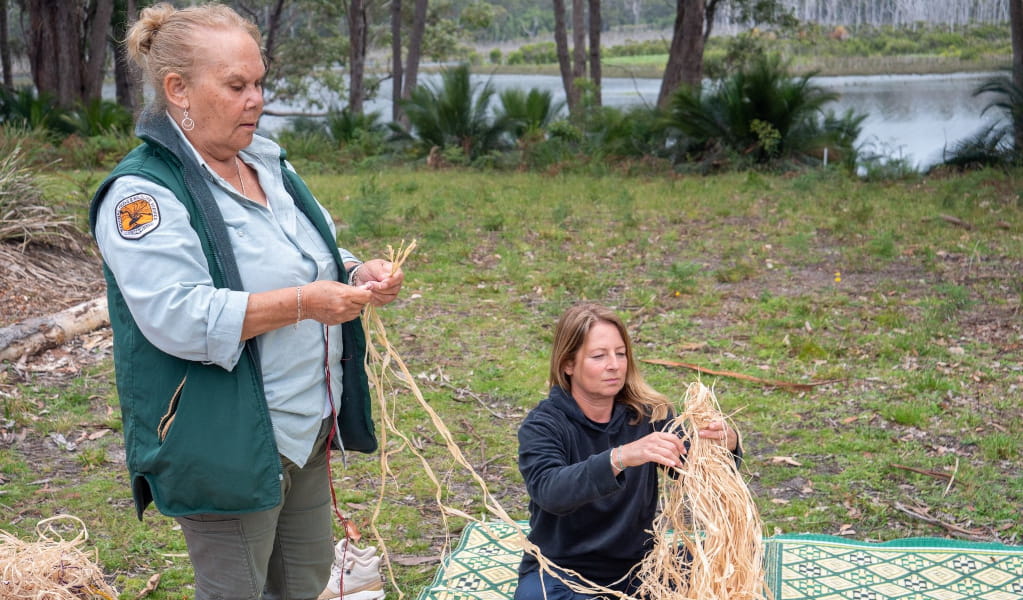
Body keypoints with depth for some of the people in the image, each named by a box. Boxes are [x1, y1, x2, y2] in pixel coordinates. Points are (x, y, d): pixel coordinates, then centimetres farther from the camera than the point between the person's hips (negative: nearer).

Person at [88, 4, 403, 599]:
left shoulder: (267, 162, 9)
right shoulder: (143, 193, -16)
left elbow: (316, 255, 19)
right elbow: (179, 317, -27)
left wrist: (360, 273, -3)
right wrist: (301, 303, -29)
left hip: (309, 424, 8)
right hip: (229, 443, -8)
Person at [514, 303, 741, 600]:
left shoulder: (649, 414, -1)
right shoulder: (542, 425, -12)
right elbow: (549, 491, -31)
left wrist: (727, 445, -34)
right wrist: (619, 458, -46)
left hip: (636, 567, 4)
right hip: (560, 572, -4)